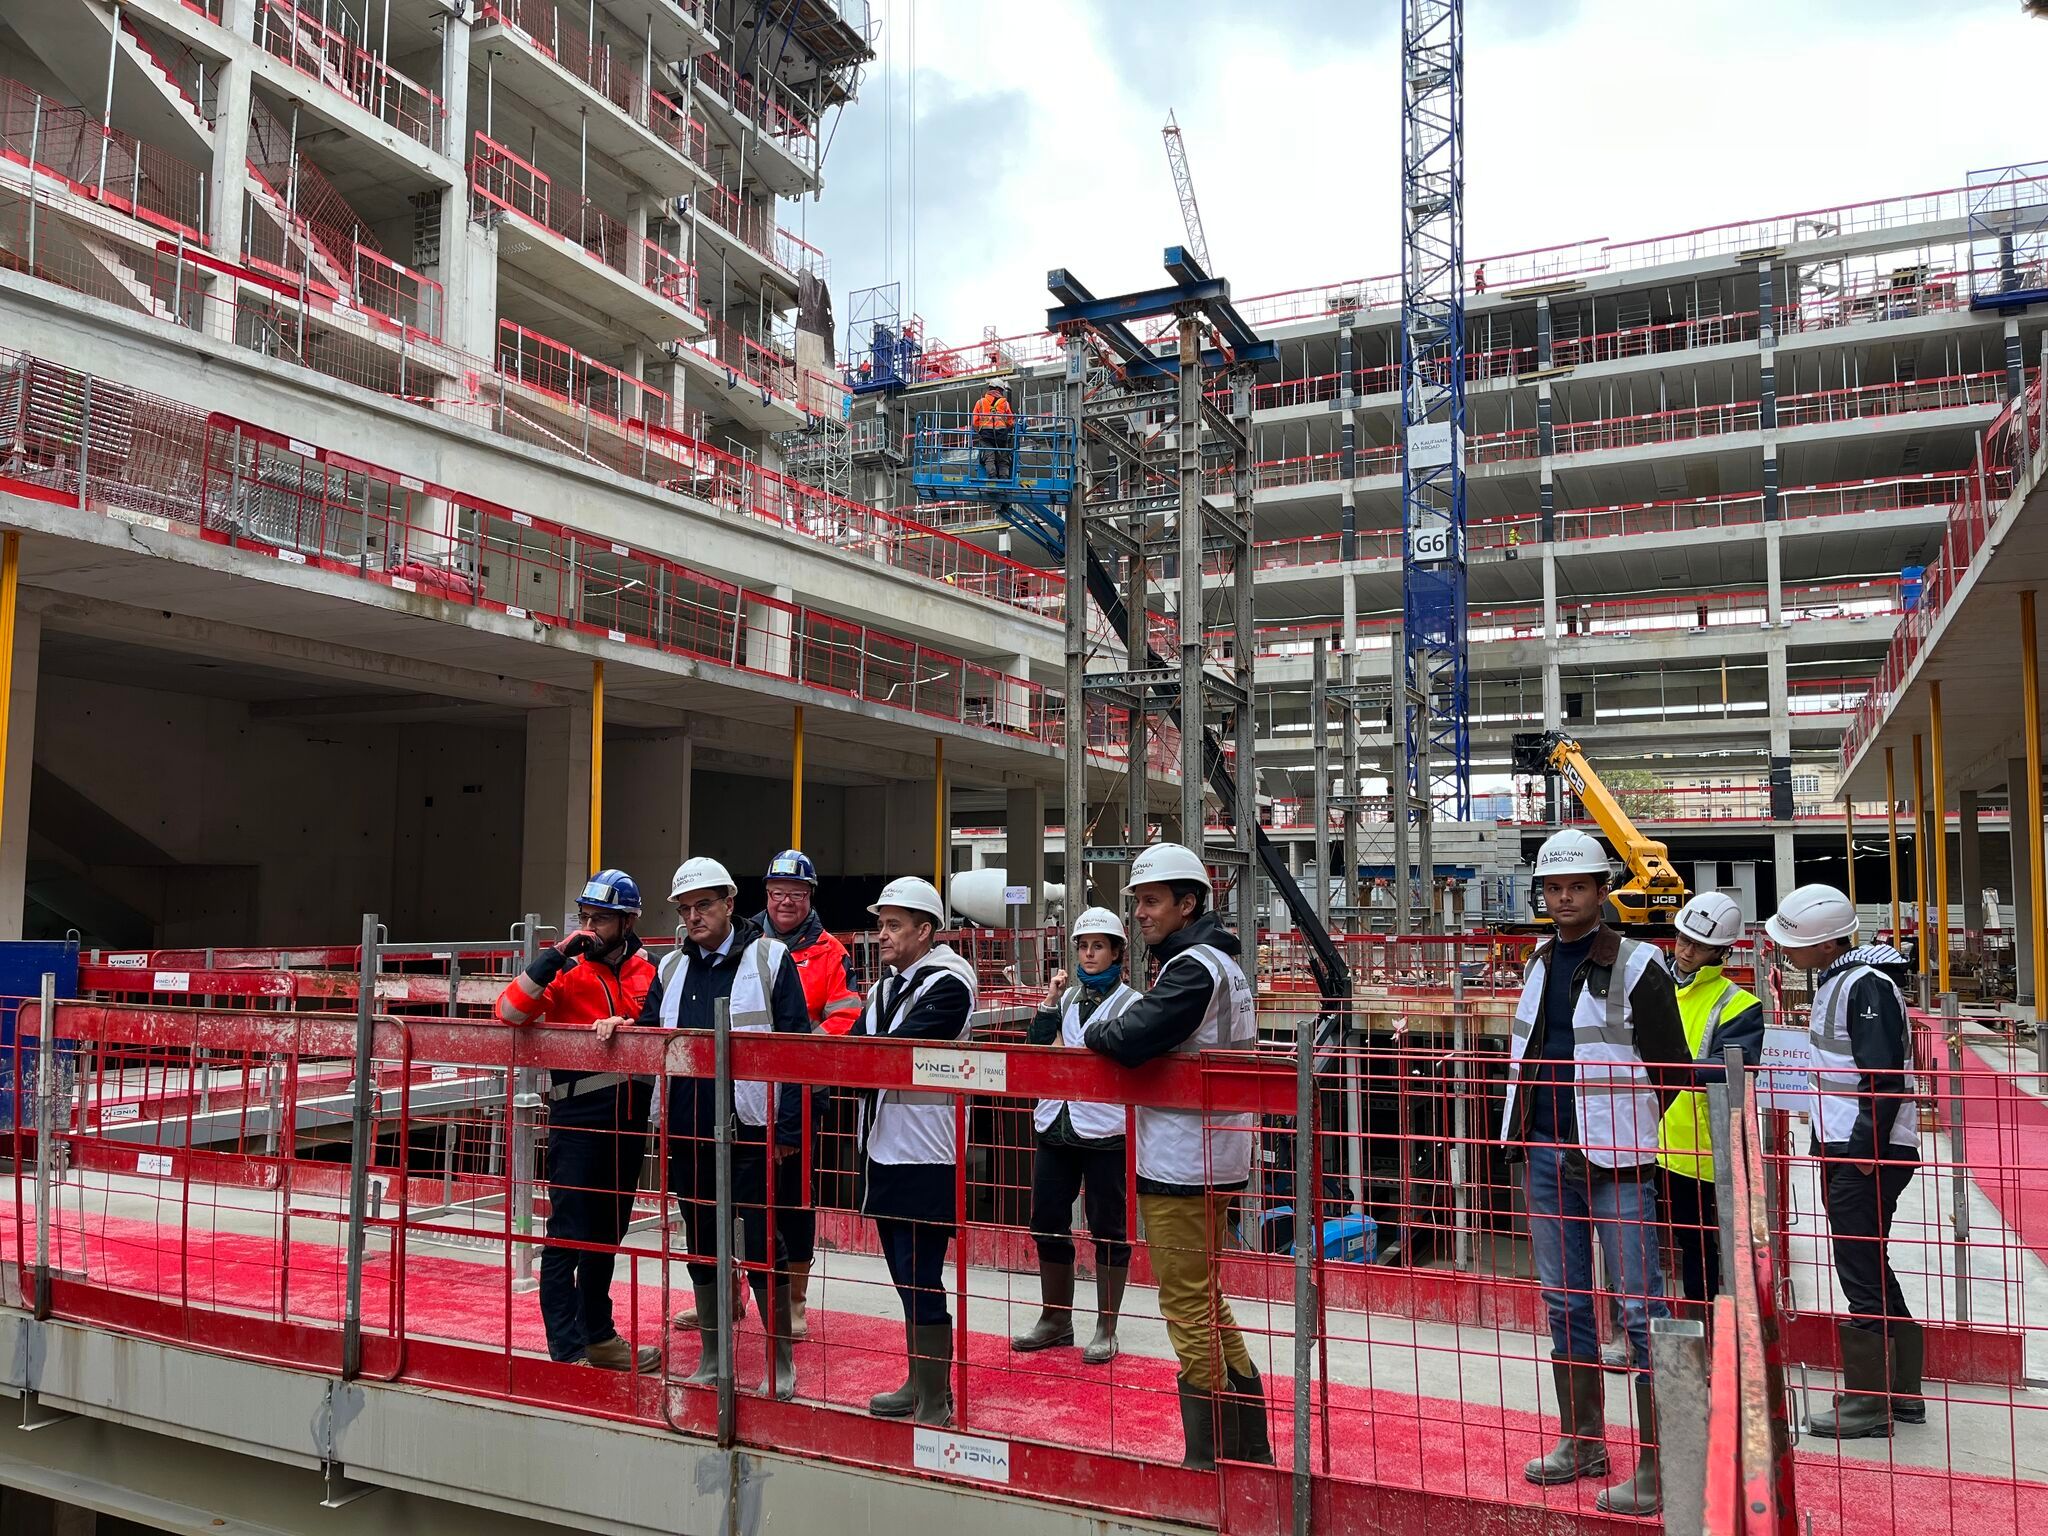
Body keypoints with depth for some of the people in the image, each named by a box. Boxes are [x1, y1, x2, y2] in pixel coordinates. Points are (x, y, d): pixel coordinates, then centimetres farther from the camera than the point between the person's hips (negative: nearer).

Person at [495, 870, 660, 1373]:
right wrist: (557, 954, -25)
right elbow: (510, 1011, -22)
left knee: (607, 1232, 17)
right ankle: (568, 1351, 4)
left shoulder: (646, 970, 5)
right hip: (577, 1114, -5)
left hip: (629, 1114, 5)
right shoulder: (567, 968, -8)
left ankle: (598, 1335, 31)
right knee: (568, 1234, -3)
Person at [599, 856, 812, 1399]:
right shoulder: (672, 968, 12)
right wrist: (621, 1027, -7)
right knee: (701, 1250, 14)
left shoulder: (770, 958, -4)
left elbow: (797, 1045, -7)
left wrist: (789, 1128, -11)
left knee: (762, 1250, 2)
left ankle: (780, 1365, 16)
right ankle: (711, 1362, 28)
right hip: (688, 1134, 5)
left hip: (751, 1133, -5)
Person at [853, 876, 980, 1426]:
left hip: (923, 1158, -9)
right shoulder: (886, 985, 16)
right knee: (906, 1277, 18)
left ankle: (936, 1404, 7)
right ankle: (918, 1385, 31)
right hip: (883, 1151, 9)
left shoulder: (948, 984, -12)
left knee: (921, 1282, -4)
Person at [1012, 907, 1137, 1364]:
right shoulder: (1066, 996, 12)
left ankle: (1106, 1328, 17)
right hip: (1056, 1126, 5)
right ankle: (1056, 1319, 27)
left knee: (1108, 1228, 4)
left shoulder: (1131, 1002, -3)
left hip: (1104, 1132, -5)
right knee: (1047, 1222, 10)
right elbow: (1035, 1049, 6)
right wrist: (1049, 1002, -2)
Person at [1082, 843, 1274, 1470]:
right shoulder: (1217, 963, 16)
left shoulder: (1194, 967, -17)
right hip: (1207, 1160, 11)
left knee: (1189, 1311, -2)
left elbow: (1131, 1039, -26)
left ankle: (1210, 1460, 6)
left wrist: (1097, 1030, -7)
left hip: (1181, 1166, -11)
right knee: (1206, 1303, 19)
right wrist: (1115, 1032, 4)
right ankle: (1250, 1448, 28)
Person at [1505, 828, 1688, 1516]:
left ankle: (1657, 1465, 4)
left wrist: (1623, 1127, -2)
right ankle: (1581, 1441, 27)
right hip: (1547, 1155, 7)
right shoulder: (1541, 961, 11)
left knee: (1640, 1310, -3)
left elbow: (1672, 1069, -7)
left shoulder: (1636, 965, -8)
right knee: (1565, 1303, 14)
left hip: (1613, 1160, -7)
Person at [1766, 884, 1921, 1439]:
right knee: (1871, 1271, 17)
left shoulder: (1866, 986, -18)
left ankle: (1867, 1403, 8)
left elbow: (1884, 1077, -23)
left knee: (1861, 1274, -2)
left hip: (1870, 1155, -10)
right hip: (1843, 1149, 10)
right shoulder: (1835, 979, 13)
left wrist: (1865, 1148, -19)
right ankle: (1901, 1392, 28)